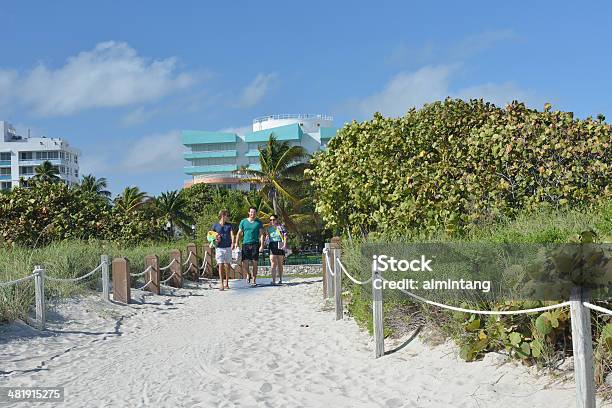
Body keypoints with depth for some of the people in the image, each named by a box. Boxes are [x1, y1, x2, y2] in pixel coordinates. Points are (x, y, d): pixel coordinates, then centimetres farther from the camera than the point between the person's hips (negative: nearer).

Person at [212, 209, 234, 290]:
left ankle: (227, 283, 14)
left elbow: (232, 235, -3)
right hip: (219, 248, -2)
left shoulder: (229, 225, 8)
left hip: (228, 247, 2)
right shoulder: (215, 226, 4)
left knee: (227, 265, 5)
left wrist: (232, 243, -19)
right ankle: (221, 283, -4)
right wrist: (215, 239, -4)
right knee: (221, 265, -6)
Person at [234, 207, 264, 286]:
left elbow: (261, 234, 3)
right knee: (244, 263, -9)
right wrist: (236, 242, -1)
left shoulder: (259, 222, 7)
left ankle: (254, 280, 10)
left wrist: (262, 245, -7)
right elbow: (239, 233, 11)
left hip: (255, 244, -1)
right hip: (245, 244, 1)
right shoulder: (243, 222, 9)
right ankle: (248, 274, 20)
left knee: (254, 263, 0)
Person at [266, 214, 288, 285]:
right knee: (273, 264, -11)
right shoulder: (269, 228, 13)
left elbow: (285, 236, -3)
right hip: (272, 246, 2)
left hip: (280, 246, -2)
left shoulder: (281, 227, 2)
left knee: (280, 264, 8)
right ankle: (273, 280, -16)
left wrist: (284, 245, -14)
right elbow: (267, 238, 18)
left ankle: (280, 280, 18)